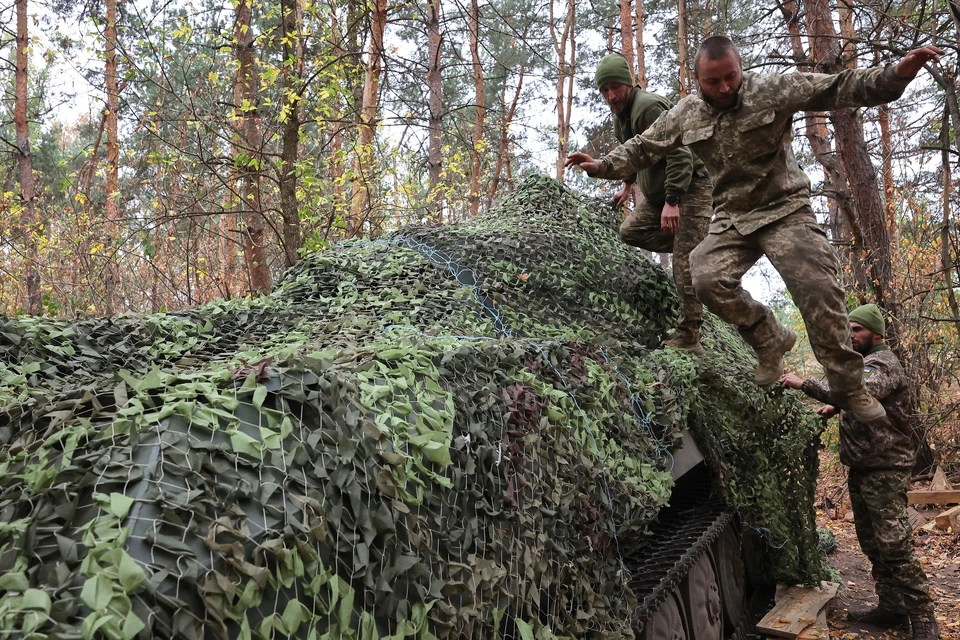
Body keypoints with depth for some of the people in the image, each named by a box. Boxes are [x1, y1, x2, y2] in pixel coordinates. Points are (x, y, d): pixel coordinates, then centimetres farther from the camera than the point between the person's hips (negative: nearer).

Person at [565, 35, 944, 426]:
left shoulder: (772, 91, -9)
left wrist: (896, 74, -31)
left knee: (817, 287, -17)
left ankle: (848, 387, -1)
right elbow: (641, 149, 12)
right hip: (731, 220, 3)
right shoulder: (685, 115, 3)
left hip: (784, 211, -3)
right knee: (708, 280, -22)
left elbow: (839, 88, -16)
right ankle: (770, 339, 4)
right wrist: (602, 166, 0)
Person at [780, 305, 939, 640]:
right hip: (861, 470, 10)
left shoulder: (882, 363, -13)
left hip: (885, 471, -10)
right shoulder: (862, 362, 17)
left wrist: (804, 384, -32)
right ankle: (891, 607, 22)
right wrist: (837, 408, 14)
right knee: (872, 545, 13)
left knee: (895, 546, -10)